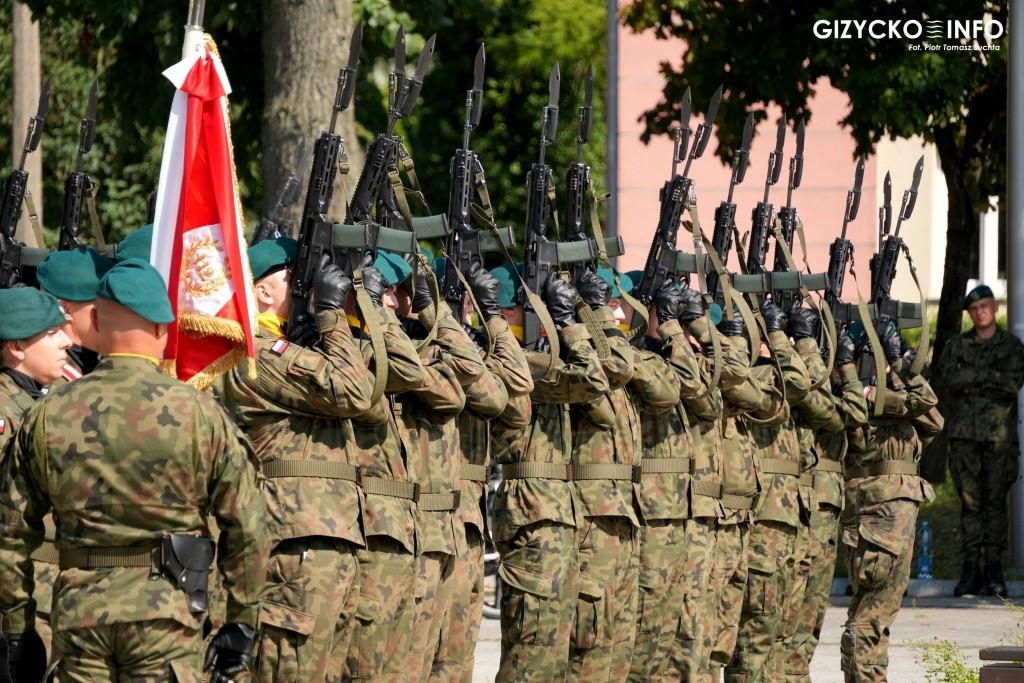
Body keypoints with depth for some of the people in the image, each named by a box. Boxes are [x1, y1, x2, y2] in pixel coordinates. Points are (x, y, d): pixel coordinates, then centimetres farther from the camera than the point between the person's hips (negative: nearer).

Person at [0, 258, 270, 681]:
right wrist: (241, 626, 6)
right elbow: (247, 527, -2)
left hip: (77, 612, 2)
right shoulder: (199, 412, -5)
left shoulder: (47, 415, 2)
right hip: (165, 611, -2)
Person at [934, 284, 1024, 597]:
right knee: (970, 500, -2)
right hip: (964, 433, 1)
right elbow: (945, 378, -3)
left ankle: (993, 569, -3)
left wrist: (971, 380, -6)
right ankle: (972, 568, -1)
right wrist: (989, 377, -8)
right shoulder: (957, 346, 14)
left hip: (999, 434, -1)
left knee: (995, 500, -3)